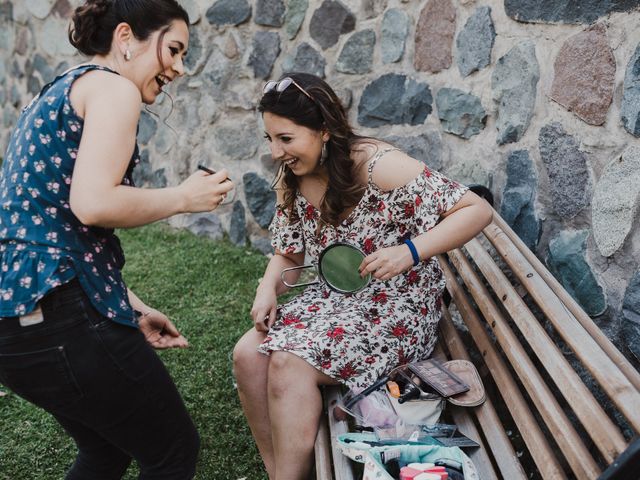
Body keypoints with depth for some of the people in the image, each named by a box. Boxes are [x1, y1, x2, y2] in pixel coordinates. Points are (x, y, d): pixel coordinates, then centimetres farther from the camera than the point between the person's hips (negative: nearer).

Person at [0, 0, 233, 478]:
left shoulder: (61, 91, 22)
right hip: (56, 311, -10)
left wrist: (133, 309, 18)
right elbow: (93, 203, -23)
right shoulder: (113, 86, -6)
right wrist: (183, 197, -6)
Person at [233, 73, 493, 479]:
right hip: (332, 300, 7)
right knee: (249, 354, -11)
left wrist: (409, 252, -32)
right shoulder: (293, 181, 2)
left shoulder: (377, 166, -21)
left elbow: (477, 210, -21)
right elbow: (289, 254, 14)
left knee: (289, 364, -24)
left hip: (395, 308, -7)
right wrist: (268, 288, -8)